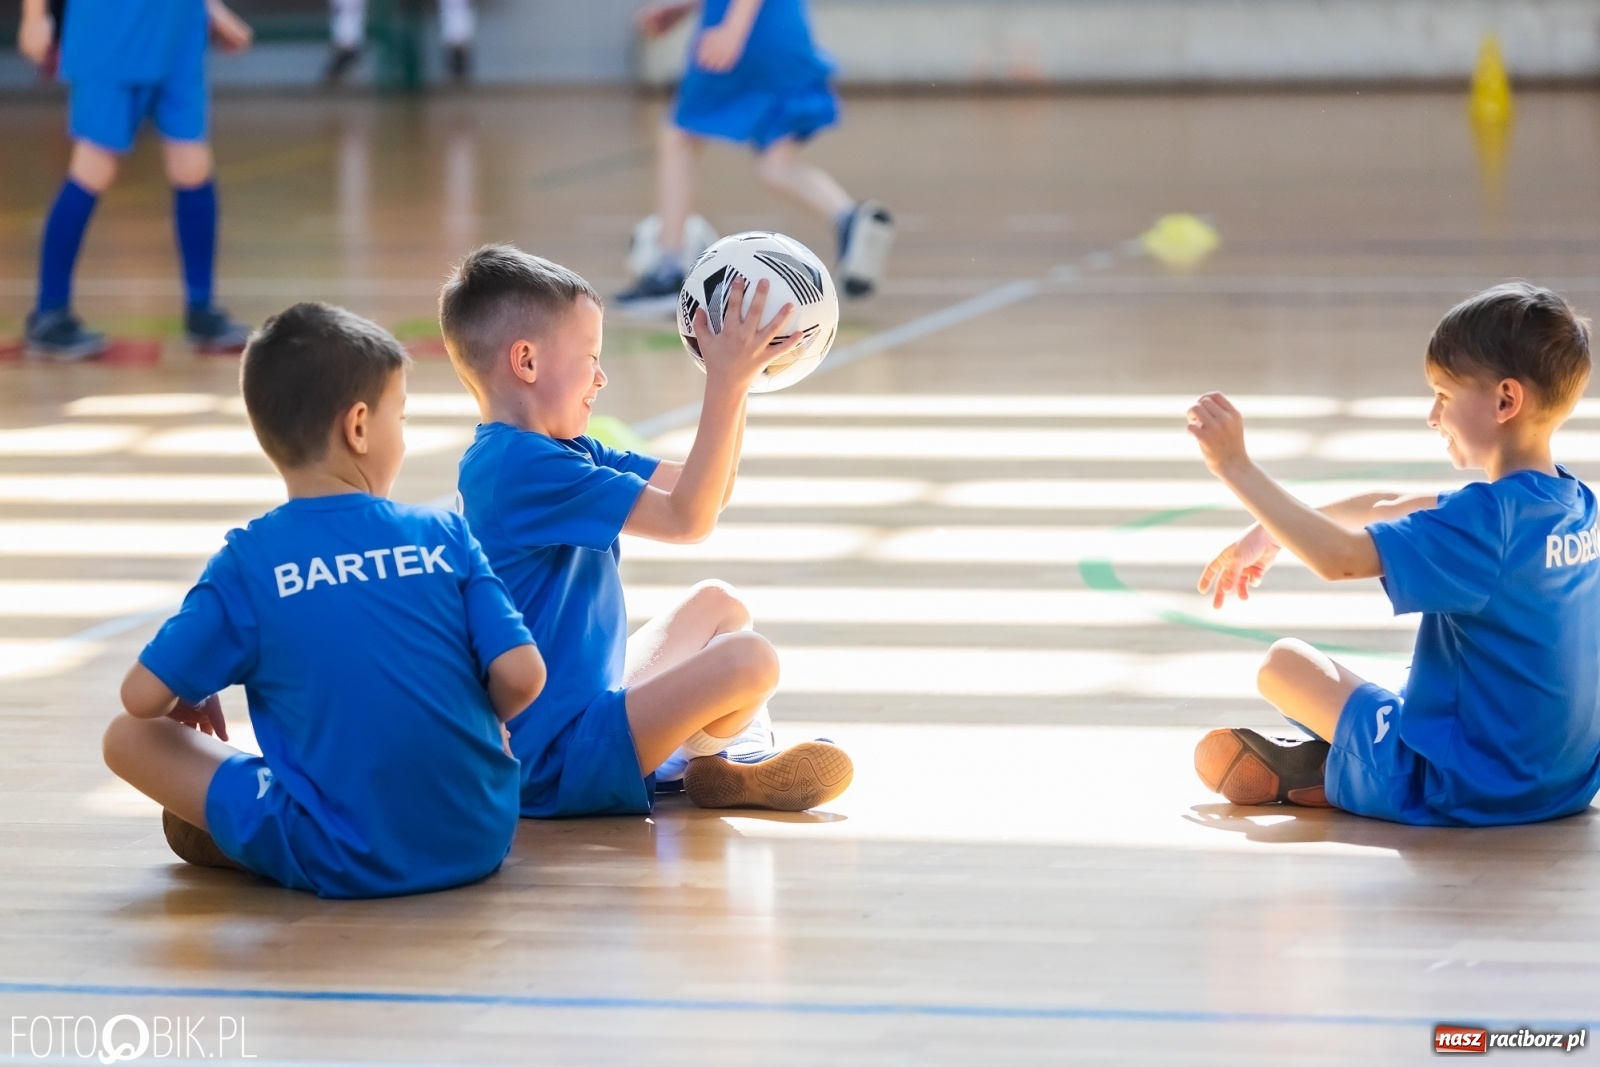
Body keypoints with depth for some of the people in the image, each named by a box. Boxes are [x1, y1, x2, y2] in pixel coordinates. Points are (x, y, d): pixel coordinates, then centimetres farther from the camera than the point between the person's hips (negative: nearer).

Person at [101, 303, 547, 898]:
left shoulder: (250, 561, -4)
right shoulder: (443, 535, 0)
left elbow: (144, 697, -4)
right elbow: (521, 677, -5)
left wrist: (192, 698, 19)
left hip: (343, 864, -2)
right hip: (482, 841, 3)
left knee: (130, 738, 7)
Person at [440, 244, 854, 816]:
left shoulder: (563, 452, 11)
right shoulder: (522, 465, -22)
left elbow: (701, 489, 16)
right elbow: (687, 519, -24)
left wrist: (734, 377, 7)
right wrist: (726, 383, -23)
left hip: (588, 707, 12)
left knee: (717, 605, 24)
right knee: (747, 660, -23)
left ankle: (744, 754, 5)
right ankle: (708, 766, 8)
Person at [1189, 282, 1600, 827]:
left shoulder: (1489, 518, -23)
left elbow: (1339, 558, -29)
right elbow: (1391, 511, 15)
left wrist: (1235, 466, -23)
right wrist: (1272, 529, 16)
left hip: (1460, 789, -8)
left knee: (1286, 664, 5)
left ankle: (1321, 770, 25)